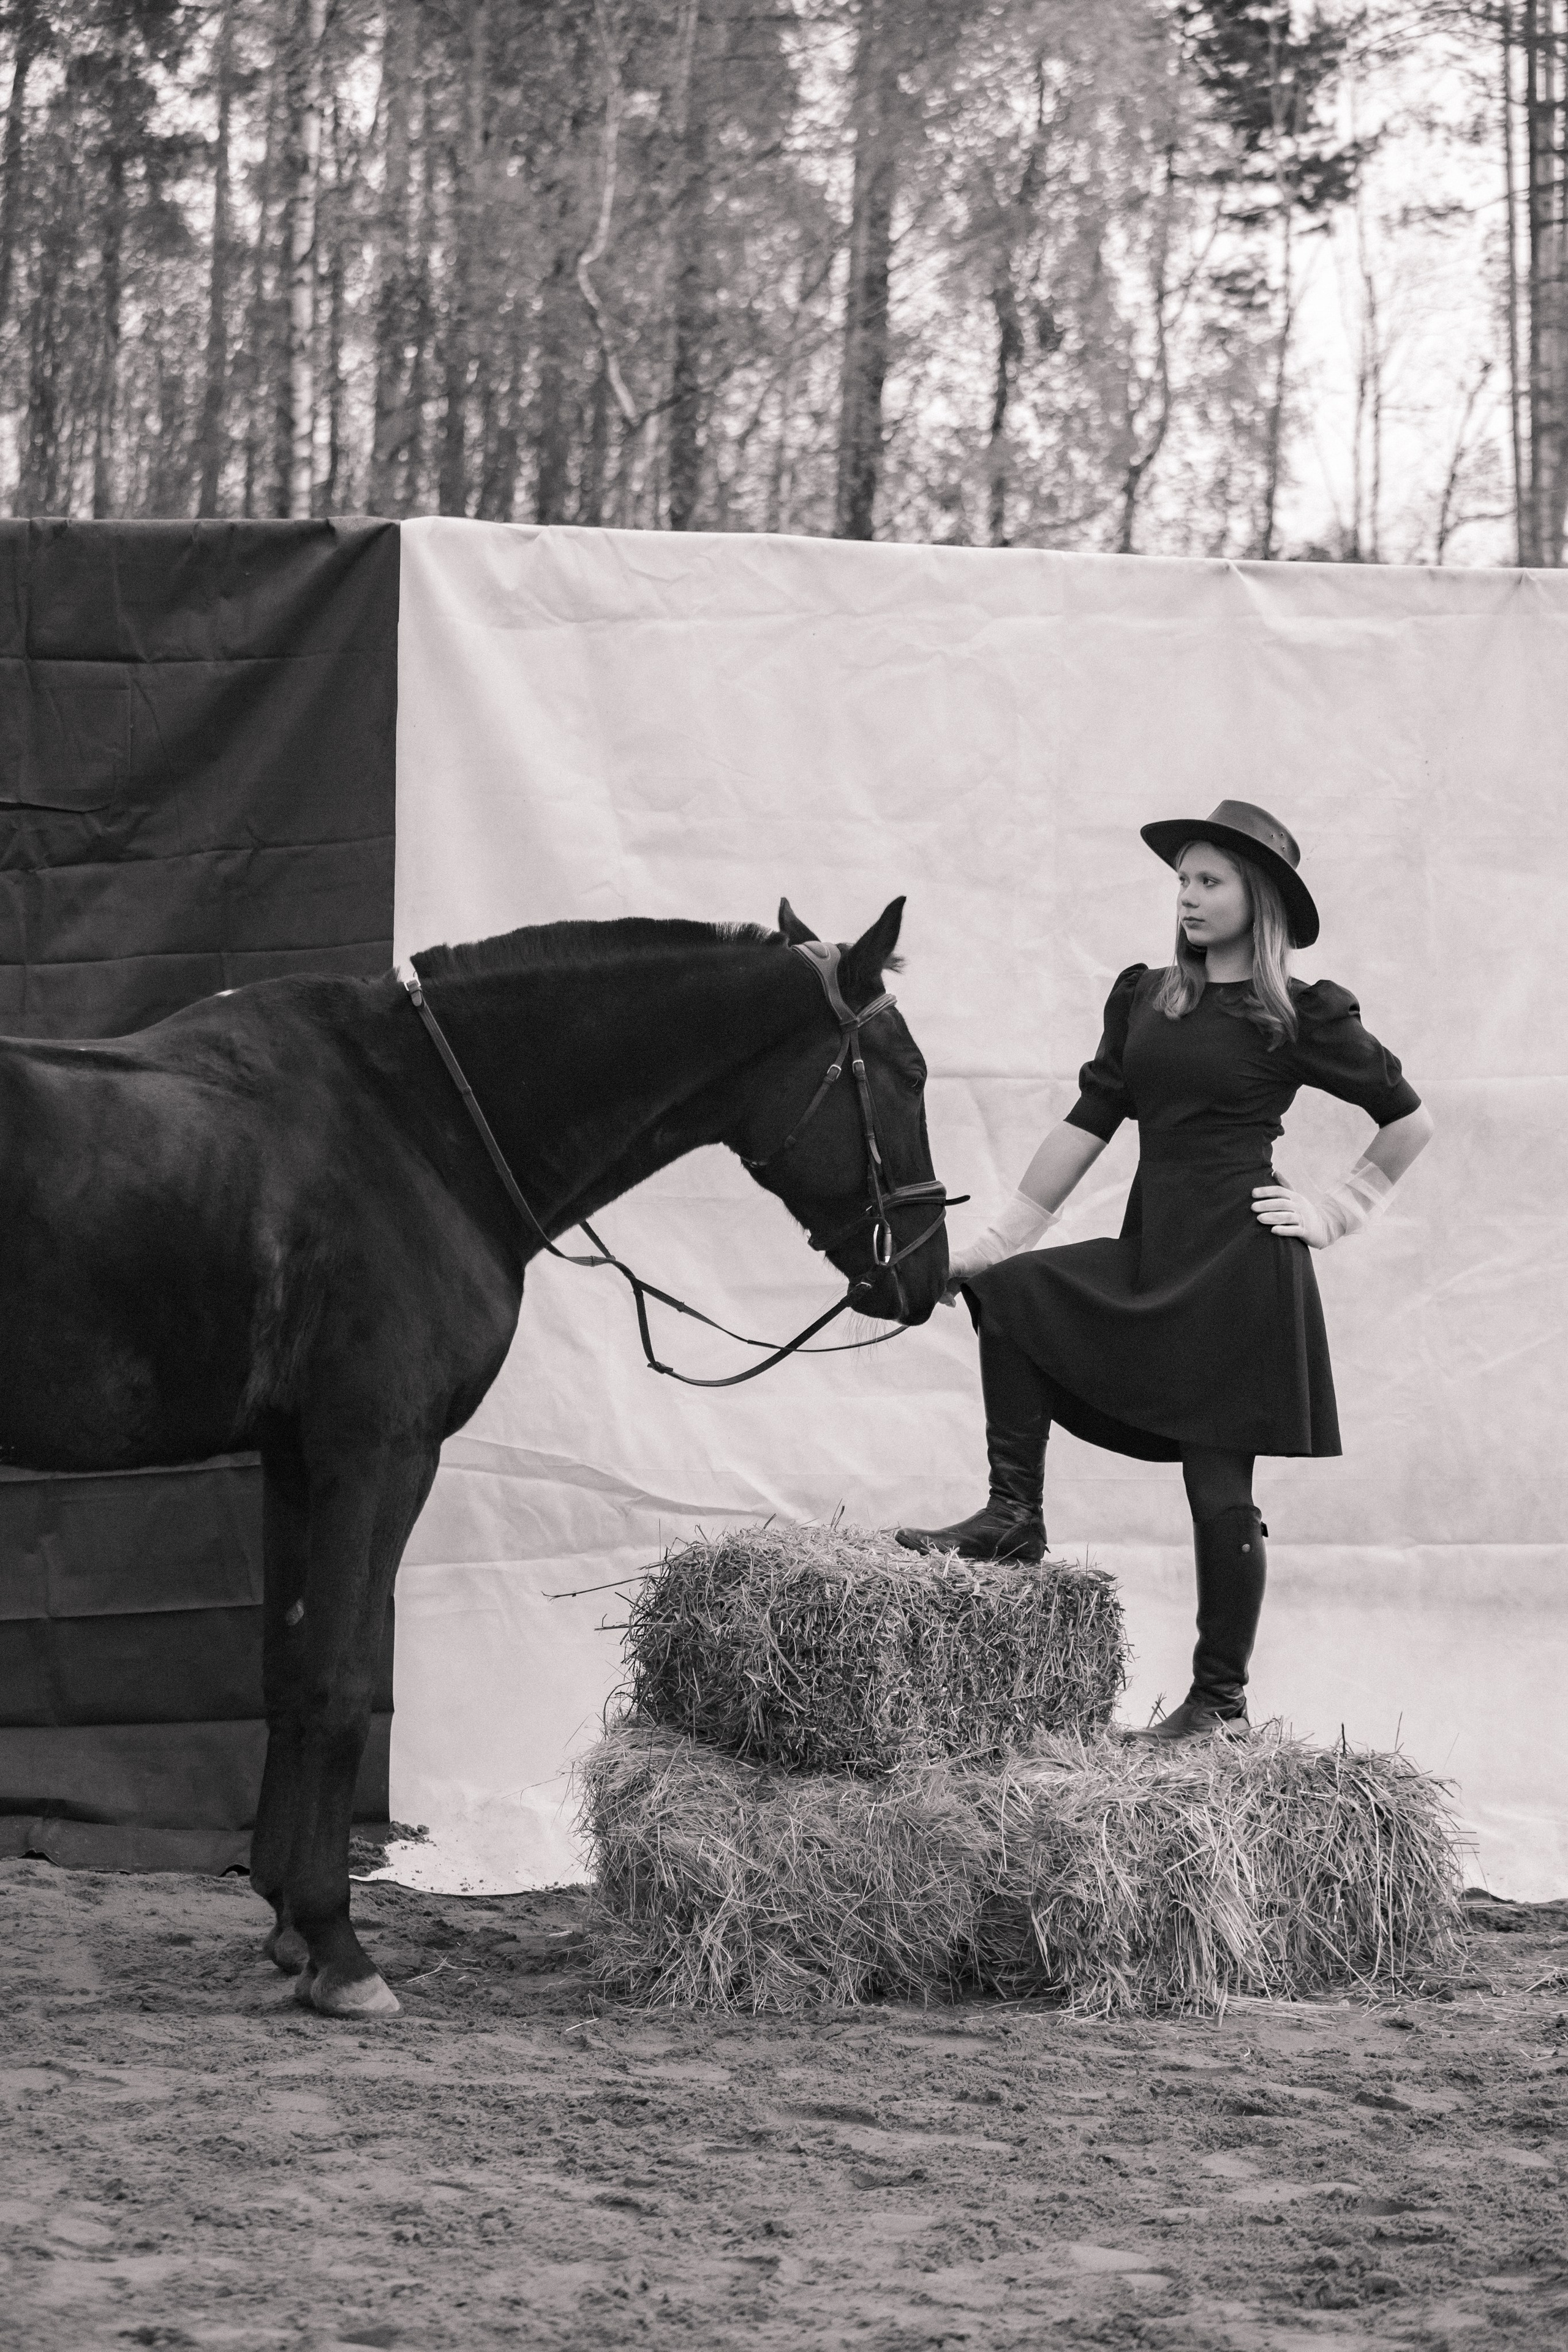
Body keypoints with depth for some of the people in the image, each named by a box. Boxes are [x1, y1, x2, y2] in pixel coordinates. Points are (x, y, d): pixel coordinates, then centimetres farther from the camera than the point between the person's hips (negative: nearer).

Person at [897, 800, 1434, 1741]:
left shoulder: (1301, 1016, -4)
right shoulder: (1144, 998, 10)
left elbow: (1411, 1121, 4)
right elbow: (1087, 1126, 8)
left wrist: (1334, 1215, -1)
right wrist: (999, 1240, 2)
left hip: (1239, 1267, -6)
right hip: (1149, 1254, 6)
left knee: (1221, 1488, -3)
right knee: (1009, 1293, -12)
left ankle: (1222, 1699, 8)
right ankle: (1015, 1516, -5)